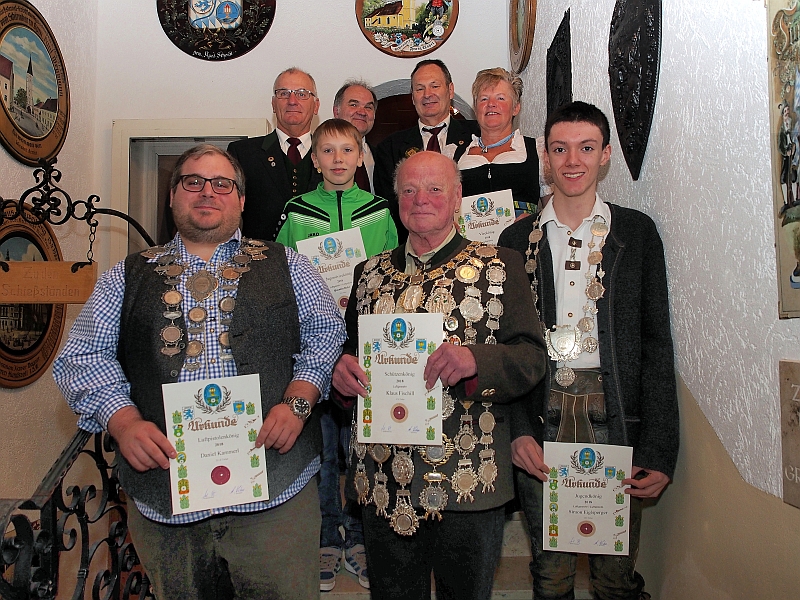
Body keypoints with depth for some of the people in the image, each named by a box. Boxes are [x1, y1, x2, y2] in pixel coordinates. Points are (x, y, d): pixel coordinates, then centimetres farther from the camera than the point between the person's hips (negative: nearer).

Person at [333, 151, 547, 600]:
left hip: (469, 482, -2)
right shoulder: (371, 273, 9)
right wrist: (343, 368, -10)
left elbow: (533, 358, -8)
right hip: (383, 480, 3)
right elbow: (350, 349, 14)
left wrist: (475, 359, -28)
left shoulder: (500, 266, 0)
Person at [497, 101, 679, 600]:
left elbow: (656, 343, 2)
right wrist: (518, 429, -6)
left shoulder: (637, 232, 6)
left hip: (615, 417, 0)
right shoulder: (518, 239, 7)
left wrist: (659, 449, -5)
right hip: (541, 415, 1)